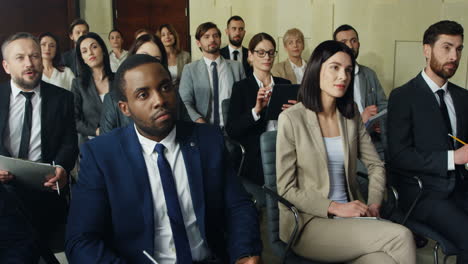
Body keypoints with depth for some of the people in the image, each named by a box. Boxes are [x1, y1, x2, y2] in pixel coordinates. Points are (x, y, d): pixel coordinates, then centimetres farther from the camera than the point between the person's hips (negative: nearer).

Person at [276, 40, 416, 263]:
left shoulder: (351, 116, 7)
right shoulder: (291, 119, -9)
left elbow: (376, 165, 14)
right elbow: (286, 189, -8)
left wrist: (374, 204, -3)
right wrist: (335, 208, -16)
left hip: (350, 215, 4)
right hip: (309, 222, -4)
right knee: (401, 236, -23)